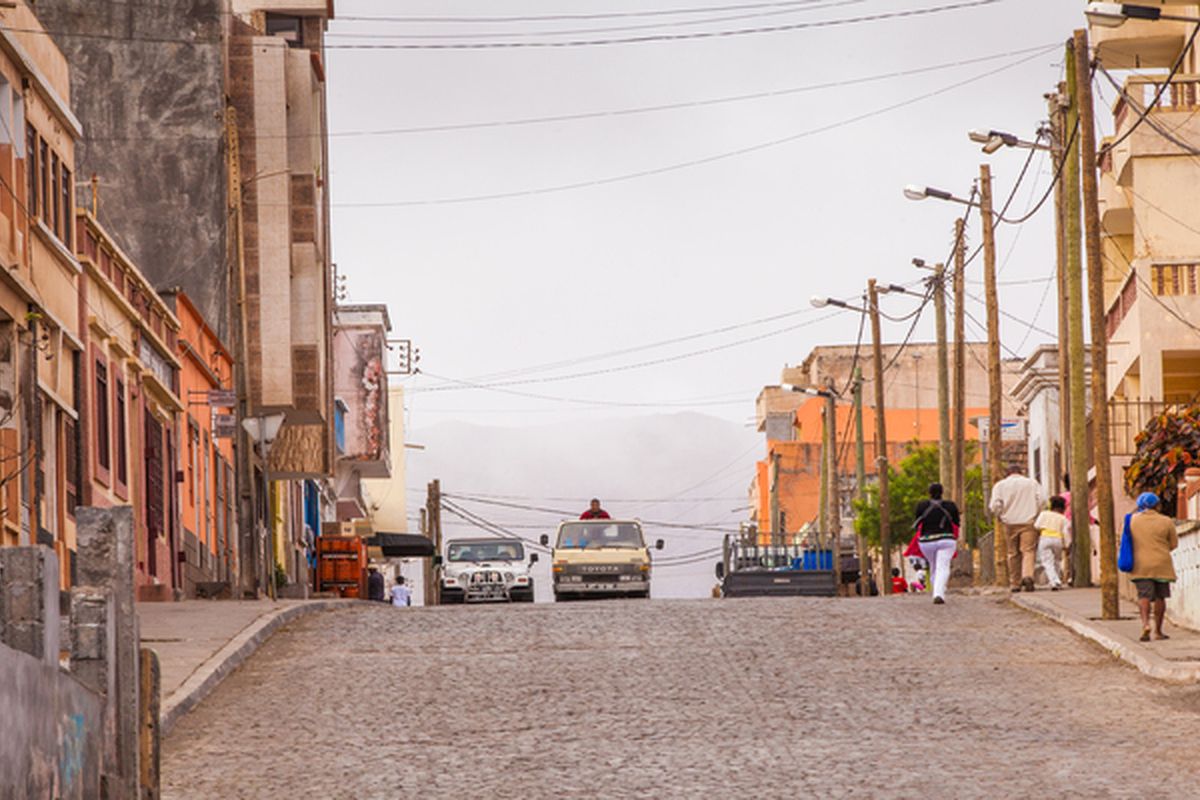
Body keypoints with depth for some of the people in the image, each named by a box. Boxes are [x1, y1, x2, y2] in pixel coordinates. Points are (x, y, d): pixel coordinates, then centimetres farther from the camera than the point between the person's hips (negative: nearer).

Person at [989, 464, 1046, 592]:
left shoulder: (1000, 485, 6)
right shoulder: (1032, 483, 8)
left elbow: (995, 505, -4)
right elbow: (1042, 499, -1)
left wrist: (1000, 516, 12)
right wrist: (1036, 513, 12)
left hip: (1010, 523, 1)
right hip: (1029, 522, -1)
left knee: (1013, 553, 10)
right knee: (1029, 550, -6)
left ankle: (1015, 583, 11)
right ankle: (1028, 575, -30)